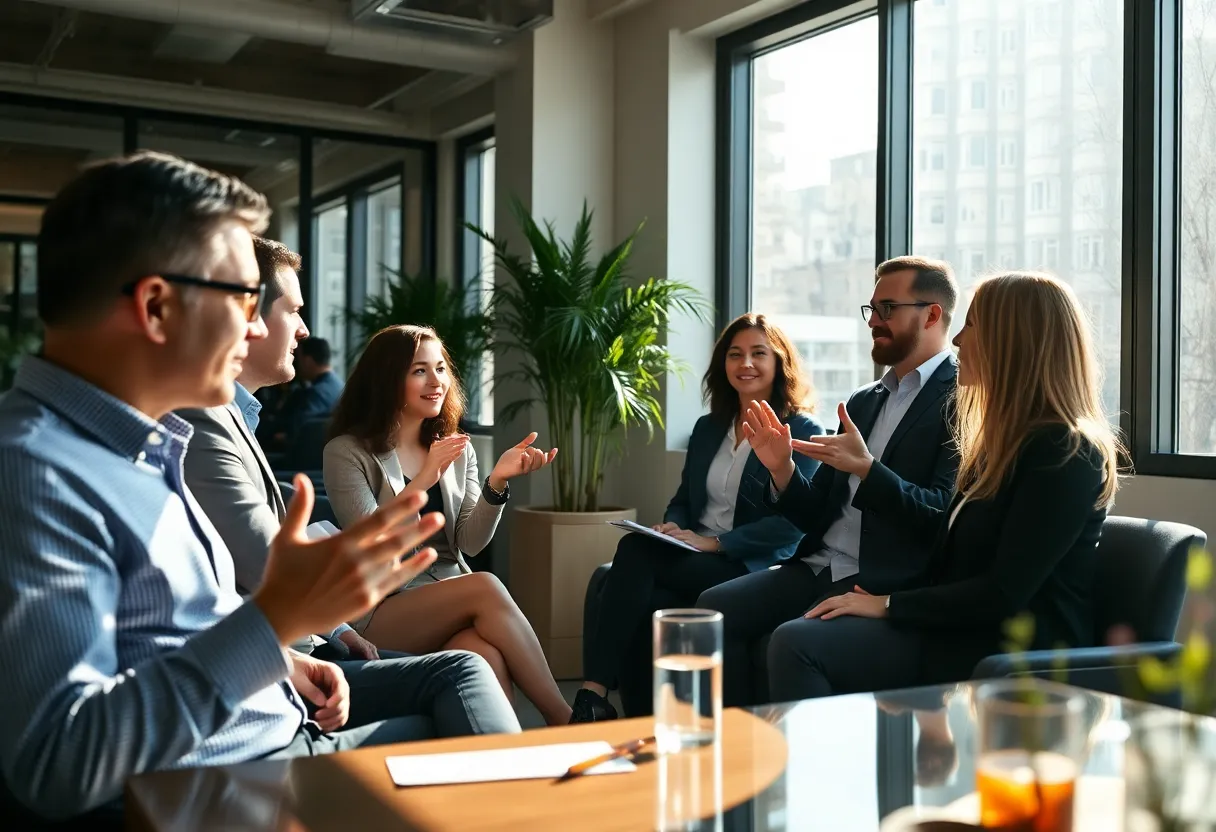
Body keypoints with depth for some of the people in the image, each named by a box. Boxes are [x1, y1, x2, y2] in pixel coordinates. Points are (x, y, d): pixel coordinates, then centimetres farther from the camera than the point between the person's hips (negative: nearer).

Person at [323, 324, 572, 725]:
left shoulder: (458, 450, 15)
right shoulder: (347, 452, 0)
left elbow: (470, 542, 3)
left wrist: (497, 482, -13)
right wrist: (423, 481, -19)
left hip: (452, 597, 4)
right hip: (380, 611, -4)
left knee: (490, 660, -33)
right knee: (486, 587, -31)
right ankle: (567, 722, -27)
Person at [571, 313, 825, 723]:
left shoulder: (803, 432, -1)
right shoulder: (708, 428, 19)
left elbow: (793, 522, -11)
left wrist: (714, 542, -18)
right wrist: (671, 527, -4)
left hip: (755, 567, -5)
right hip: (695, 556, 5)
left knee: (634, 554, -30)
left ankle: (597, 694, -30)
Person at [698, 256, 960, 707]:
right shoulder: (862, 402, 20)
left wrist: (866, 469, -25)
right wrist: (781, 470, -1)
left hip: (884, 582, -7)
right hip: (818, 568, 7)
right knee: (714, 607, -13)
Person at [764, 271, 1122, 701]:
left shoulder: (1065, 454, -15)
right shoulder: (1009, 441, 14)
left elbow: (1004, 593, -18)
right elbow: (946, 534, 22)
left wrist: (889, 604, -12)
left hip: (1015, 658, -8)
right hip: (963, 633, 9)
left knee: (798, 644, -21)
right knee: (792, 640, -12)